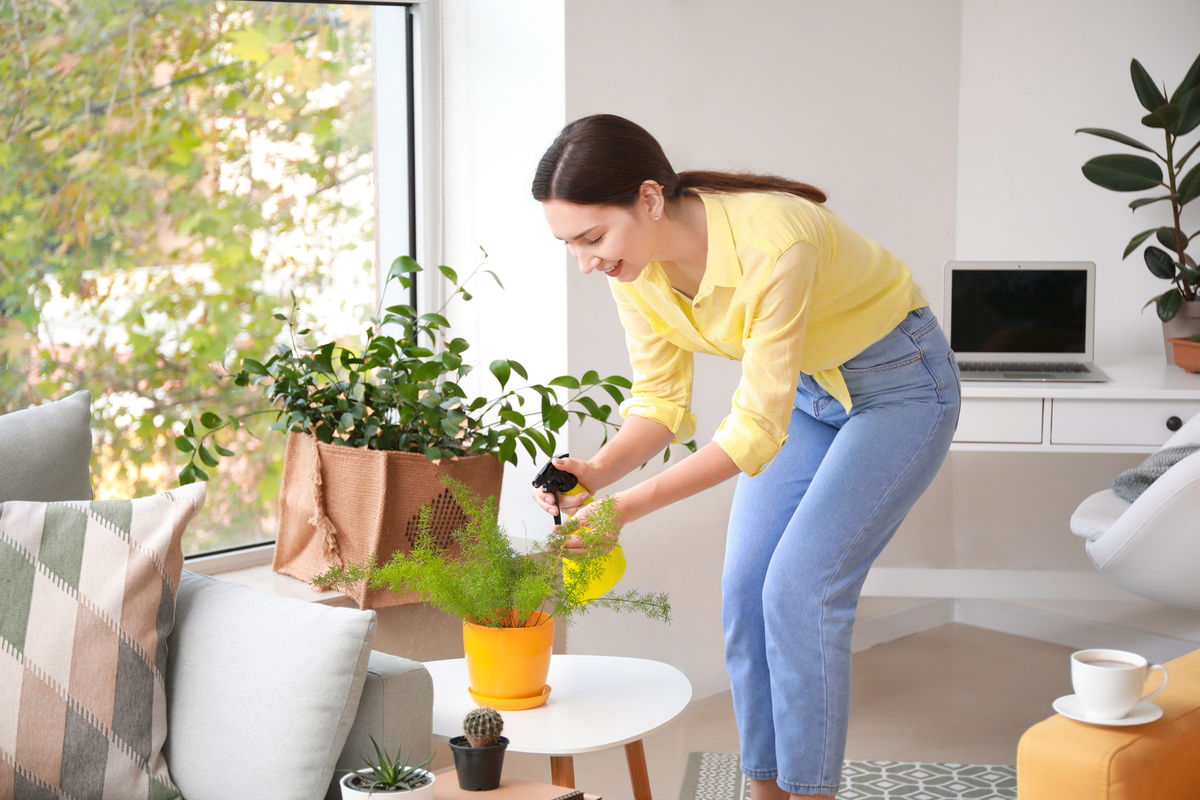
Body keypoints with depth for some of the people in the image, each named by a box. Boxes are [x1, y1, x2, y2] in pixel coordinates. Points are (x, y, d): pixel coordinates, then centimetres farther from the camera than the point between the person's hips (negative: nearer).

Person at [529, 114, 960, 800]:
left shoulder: (773, 243, -38)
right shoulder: (635, 266, -16)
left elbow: (758, 427, -34)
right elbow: (661, 400, -7)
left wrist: (636, 504, -37)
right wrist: (599, 471, -27)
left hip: (898, 384, -7)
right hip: (804, 389, 7)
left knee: (799, 588, -14)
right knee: (746, 590, -1)